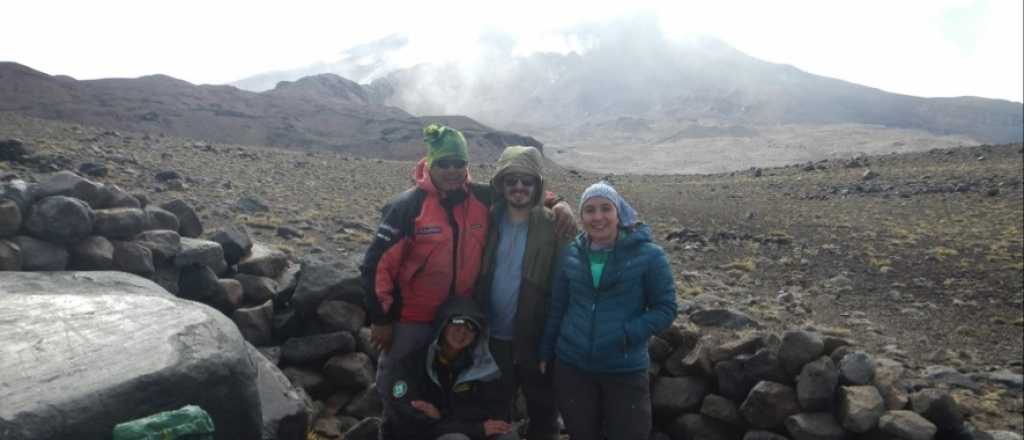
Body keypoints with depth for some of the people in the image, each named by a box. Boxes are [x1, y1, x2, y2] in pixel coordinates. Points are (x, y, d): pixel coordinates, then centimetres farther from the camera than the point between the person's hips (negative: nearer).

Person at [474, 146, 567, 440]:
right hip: (494, 337, 3)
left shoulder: (554, 226, -10)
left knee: (542, 410, 17)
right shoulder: (490, 221, 0)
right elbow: (475, 275, 3)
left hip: (538, 338, -2)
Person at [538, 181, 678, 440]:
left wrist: (626, 335, -19)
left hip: (626, 371, -2)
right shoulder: (569, 255, 1)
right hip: (571, 367, 3)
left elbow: (665, 308, -7)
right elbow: (557, 308, 9)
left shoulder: (648, 255, -9)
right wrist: (546, 353, 12)